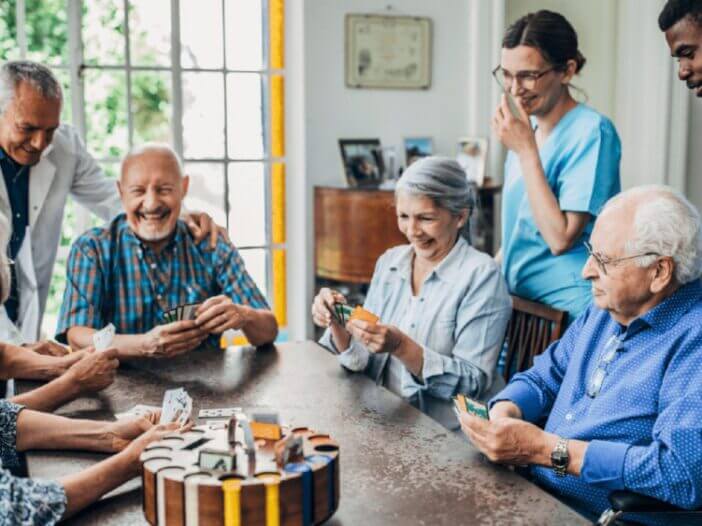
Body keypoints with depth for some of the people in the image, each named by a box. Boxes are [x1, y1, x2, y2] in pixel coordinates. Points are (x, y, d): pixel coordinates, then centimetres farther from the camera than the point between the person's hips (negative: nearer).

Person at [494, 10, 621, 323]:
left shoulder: (592, 132, -16)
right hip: (517, 296, 7)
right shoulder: (529, 127, 6)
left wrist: (526, 151, -20)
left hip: (565, 308, -7)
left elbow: (560, 239, -21)